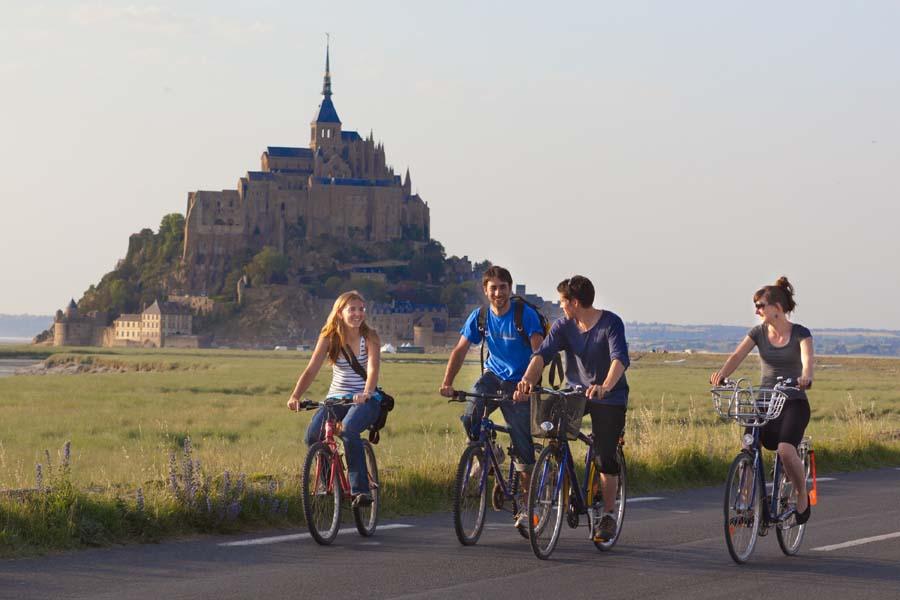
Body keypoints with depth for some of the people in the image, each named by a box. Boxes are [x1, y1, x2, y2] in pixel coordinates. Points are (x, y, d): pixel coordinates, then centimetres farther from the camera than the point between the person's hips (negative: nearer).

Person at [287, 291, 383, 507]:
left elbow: (373, 368, -21)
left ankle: (360, 488, -31)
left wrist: (366, 393, -42)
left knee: (348, 430, -35)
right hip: (336, 398, 3)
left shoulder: (369, 337, -6)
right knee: (313, 434, -24)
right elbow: (311, 370, -10)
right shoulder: (329, 337, -1)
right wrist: (295, 396, -27)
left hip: (366, 400, -3)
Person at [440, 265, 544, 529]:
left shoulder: (525, 314, -16)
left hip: (519, 383, -3)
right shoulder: (480, 317, -3)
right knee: (470, 417, -26)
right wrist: (447, 383, -20)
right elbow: (460, 350, -5)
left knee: (523, 446, -4)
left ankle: (526, 507, 8)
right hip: (493, 376, 3)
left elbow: (538, 352, -25)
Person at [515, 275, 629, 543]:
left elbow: (620, 359, -33)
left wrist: (605, 387, -52)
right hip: (576, 391, 4)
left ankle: (608, 516, 8)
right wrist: (527, 380, -38)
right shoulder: (564, 326, -6)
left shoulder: (611, 324, -18)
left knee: (605, 457, -6)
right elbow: (543, 353, -18)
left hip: (609, 397, -4)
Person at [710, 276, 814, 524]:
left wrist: (805, 377, -49)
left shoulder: (800, 334, -6)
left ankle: (802, 494, -1)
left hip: (794, 403, -4)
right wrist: (721, 373, -31)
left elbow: (807, 358, -25)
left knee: (785, 449, -27)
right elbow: (737, 356, -10)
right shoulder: (758, 333, 4)